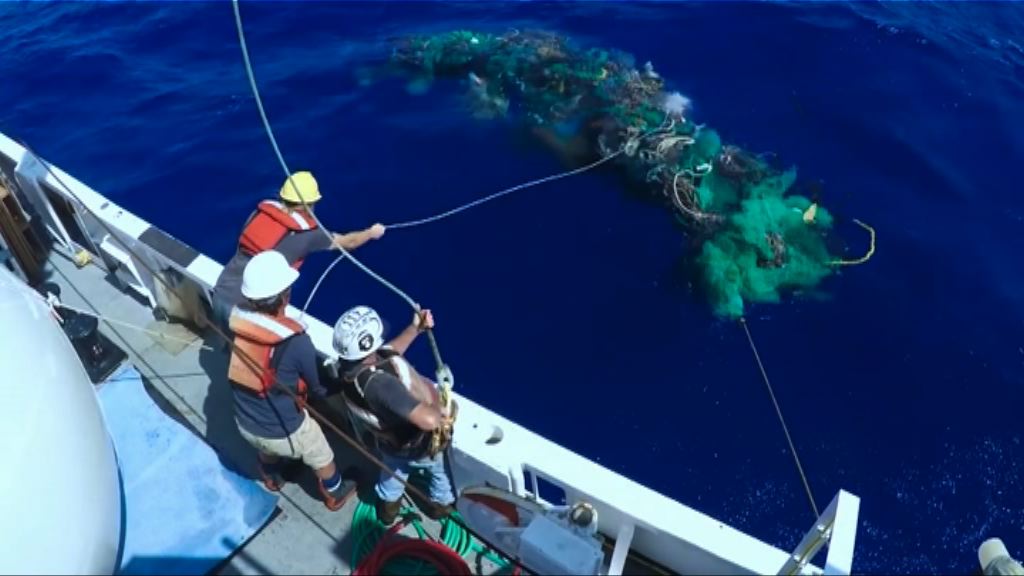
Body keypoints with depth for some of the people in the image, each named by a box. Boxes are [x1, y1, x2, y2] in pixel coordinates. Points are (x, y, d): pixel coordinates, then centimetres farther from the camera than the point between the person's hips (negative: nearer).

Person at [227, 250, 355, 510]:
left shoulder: (234, 318, -21)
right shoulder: (295, 341, -36)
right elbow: (318, 386, -17)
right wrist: (331, 390, 6)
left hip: (245, 424, 5)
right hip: (284, 432, -5)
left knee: (266, 451, 39)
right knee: (323, 459, 27)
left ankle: (272, 480, 70)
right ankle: (334, 496, 55)